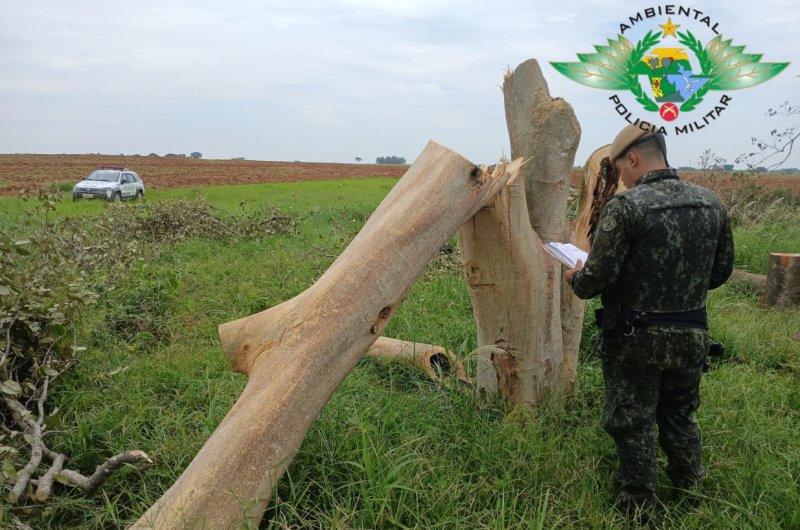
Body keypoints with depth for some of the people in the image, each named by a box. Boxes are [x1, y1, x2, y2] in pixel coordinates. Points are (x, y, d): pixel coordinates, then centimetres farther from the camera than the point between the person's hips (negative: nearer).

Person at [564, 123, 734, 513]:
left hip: (636, 339, -5)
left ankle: (637, 501, 27)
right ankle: (689, 484, 42)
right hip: (692, 335, 6)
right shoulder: (711, 203, -1)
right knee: (680, 414, 26)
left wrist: (575, 279, 3)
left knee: (631, 422, 13)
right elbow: (721, 272, 8)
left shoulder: (625, 206, -19)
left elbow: (597, 278, -19)